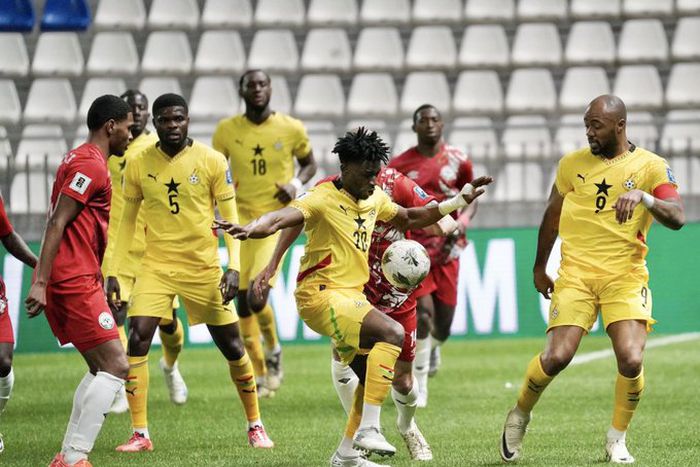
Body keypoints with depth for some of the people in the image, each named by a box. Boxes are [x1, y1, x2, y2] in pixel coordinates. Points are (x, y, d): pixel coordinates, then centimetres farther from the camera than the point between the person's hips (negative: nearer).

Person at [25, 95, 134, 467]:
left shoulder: (80, 159, 19)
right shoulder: (91, 164, -12)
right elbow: (57, 224, -19)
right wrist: (40, 283, -23)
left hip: (71, 281, 10)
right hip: (76, 282, -10)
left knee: (102, 368, 15)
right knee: (116, 367, -11)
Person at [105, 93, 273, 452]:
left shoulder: (212, 161, -6)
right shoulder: (139, 165, -1)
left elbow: (230, 217, -2)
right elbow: (127, 221, 8)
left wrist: (234, 268, -12)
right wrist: (113, 272, 3)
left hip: (204, 267, -1)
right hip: (157, 265, 1)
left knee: (231, 347, 4)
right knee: (137, 339, -15)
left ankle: (255, 426, 23)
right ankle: (140, 434, -9)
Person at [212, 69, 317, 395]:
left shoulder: (291, 129, -3)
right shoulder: (227, 130, 1)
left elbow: (309, 163, 12)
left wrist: (296, 183, -7)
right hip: (242, 219, 3)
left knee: (257, 298, -17)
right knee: (243, 300, 3)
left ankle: (273, 349, 13)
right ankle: (260, 376, 17)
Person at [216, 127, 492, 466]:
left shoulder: (374, 198, 11)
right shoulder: (324, 198, -15)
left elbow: (410, 219, 28)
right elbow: (284, 217, -31)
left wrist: (457, 202, 21)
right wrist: (251, 228, -53)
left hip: (350, 297, 9)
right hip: (321, 295, -9)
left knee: (375, 374, 11)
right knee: (392, 333, -27)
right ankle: (368, 429, -29)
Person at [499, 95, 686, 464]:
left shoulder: (651, 166, 1)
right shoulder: (573, 163, 8)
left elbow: (677, 218, -12)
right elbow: (552, 216, 21)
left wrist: (643, 196, -29)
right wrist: (539, 268, 27)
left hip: (626, 276, -1)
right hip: (576, 272, 1)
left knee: (631, 361, -17)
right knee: (557, 357, -14)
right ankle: (519, 416, 15)